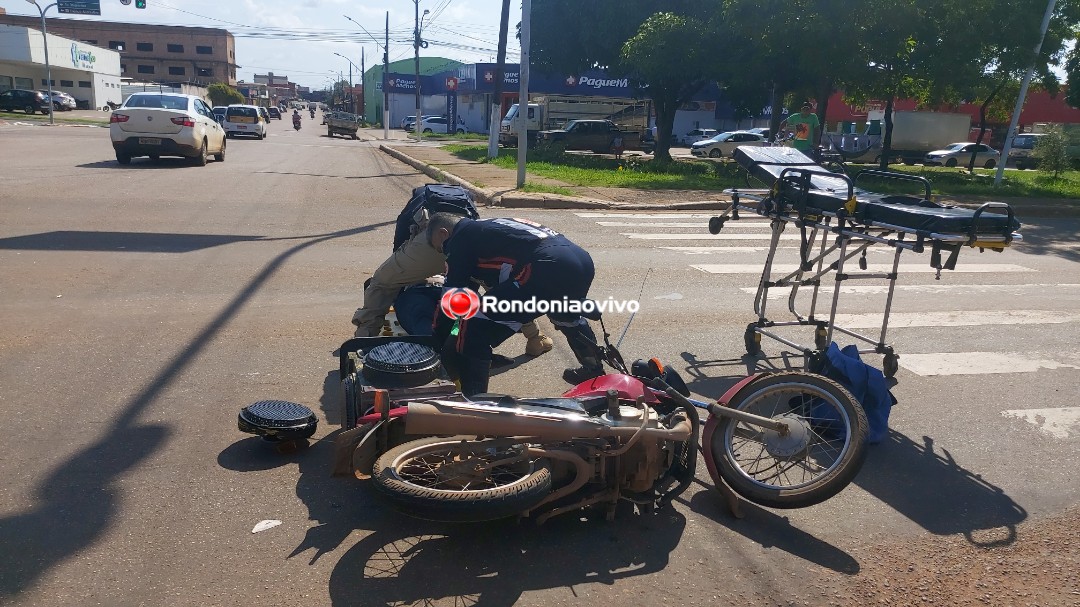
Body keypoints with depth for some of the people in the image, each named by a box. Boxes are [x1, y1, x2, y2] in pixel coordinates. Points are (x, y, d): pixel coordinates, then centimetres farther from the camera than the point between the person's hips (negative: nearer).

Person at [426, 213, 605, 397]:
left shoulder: (460, 239, 9)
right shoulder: (489, 226, 33)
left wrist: (436, 342, 20)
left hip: (548, 268, -9)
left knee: (473, 331, -2)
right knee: (567, 316, 40)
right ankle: (594, 370, 59)